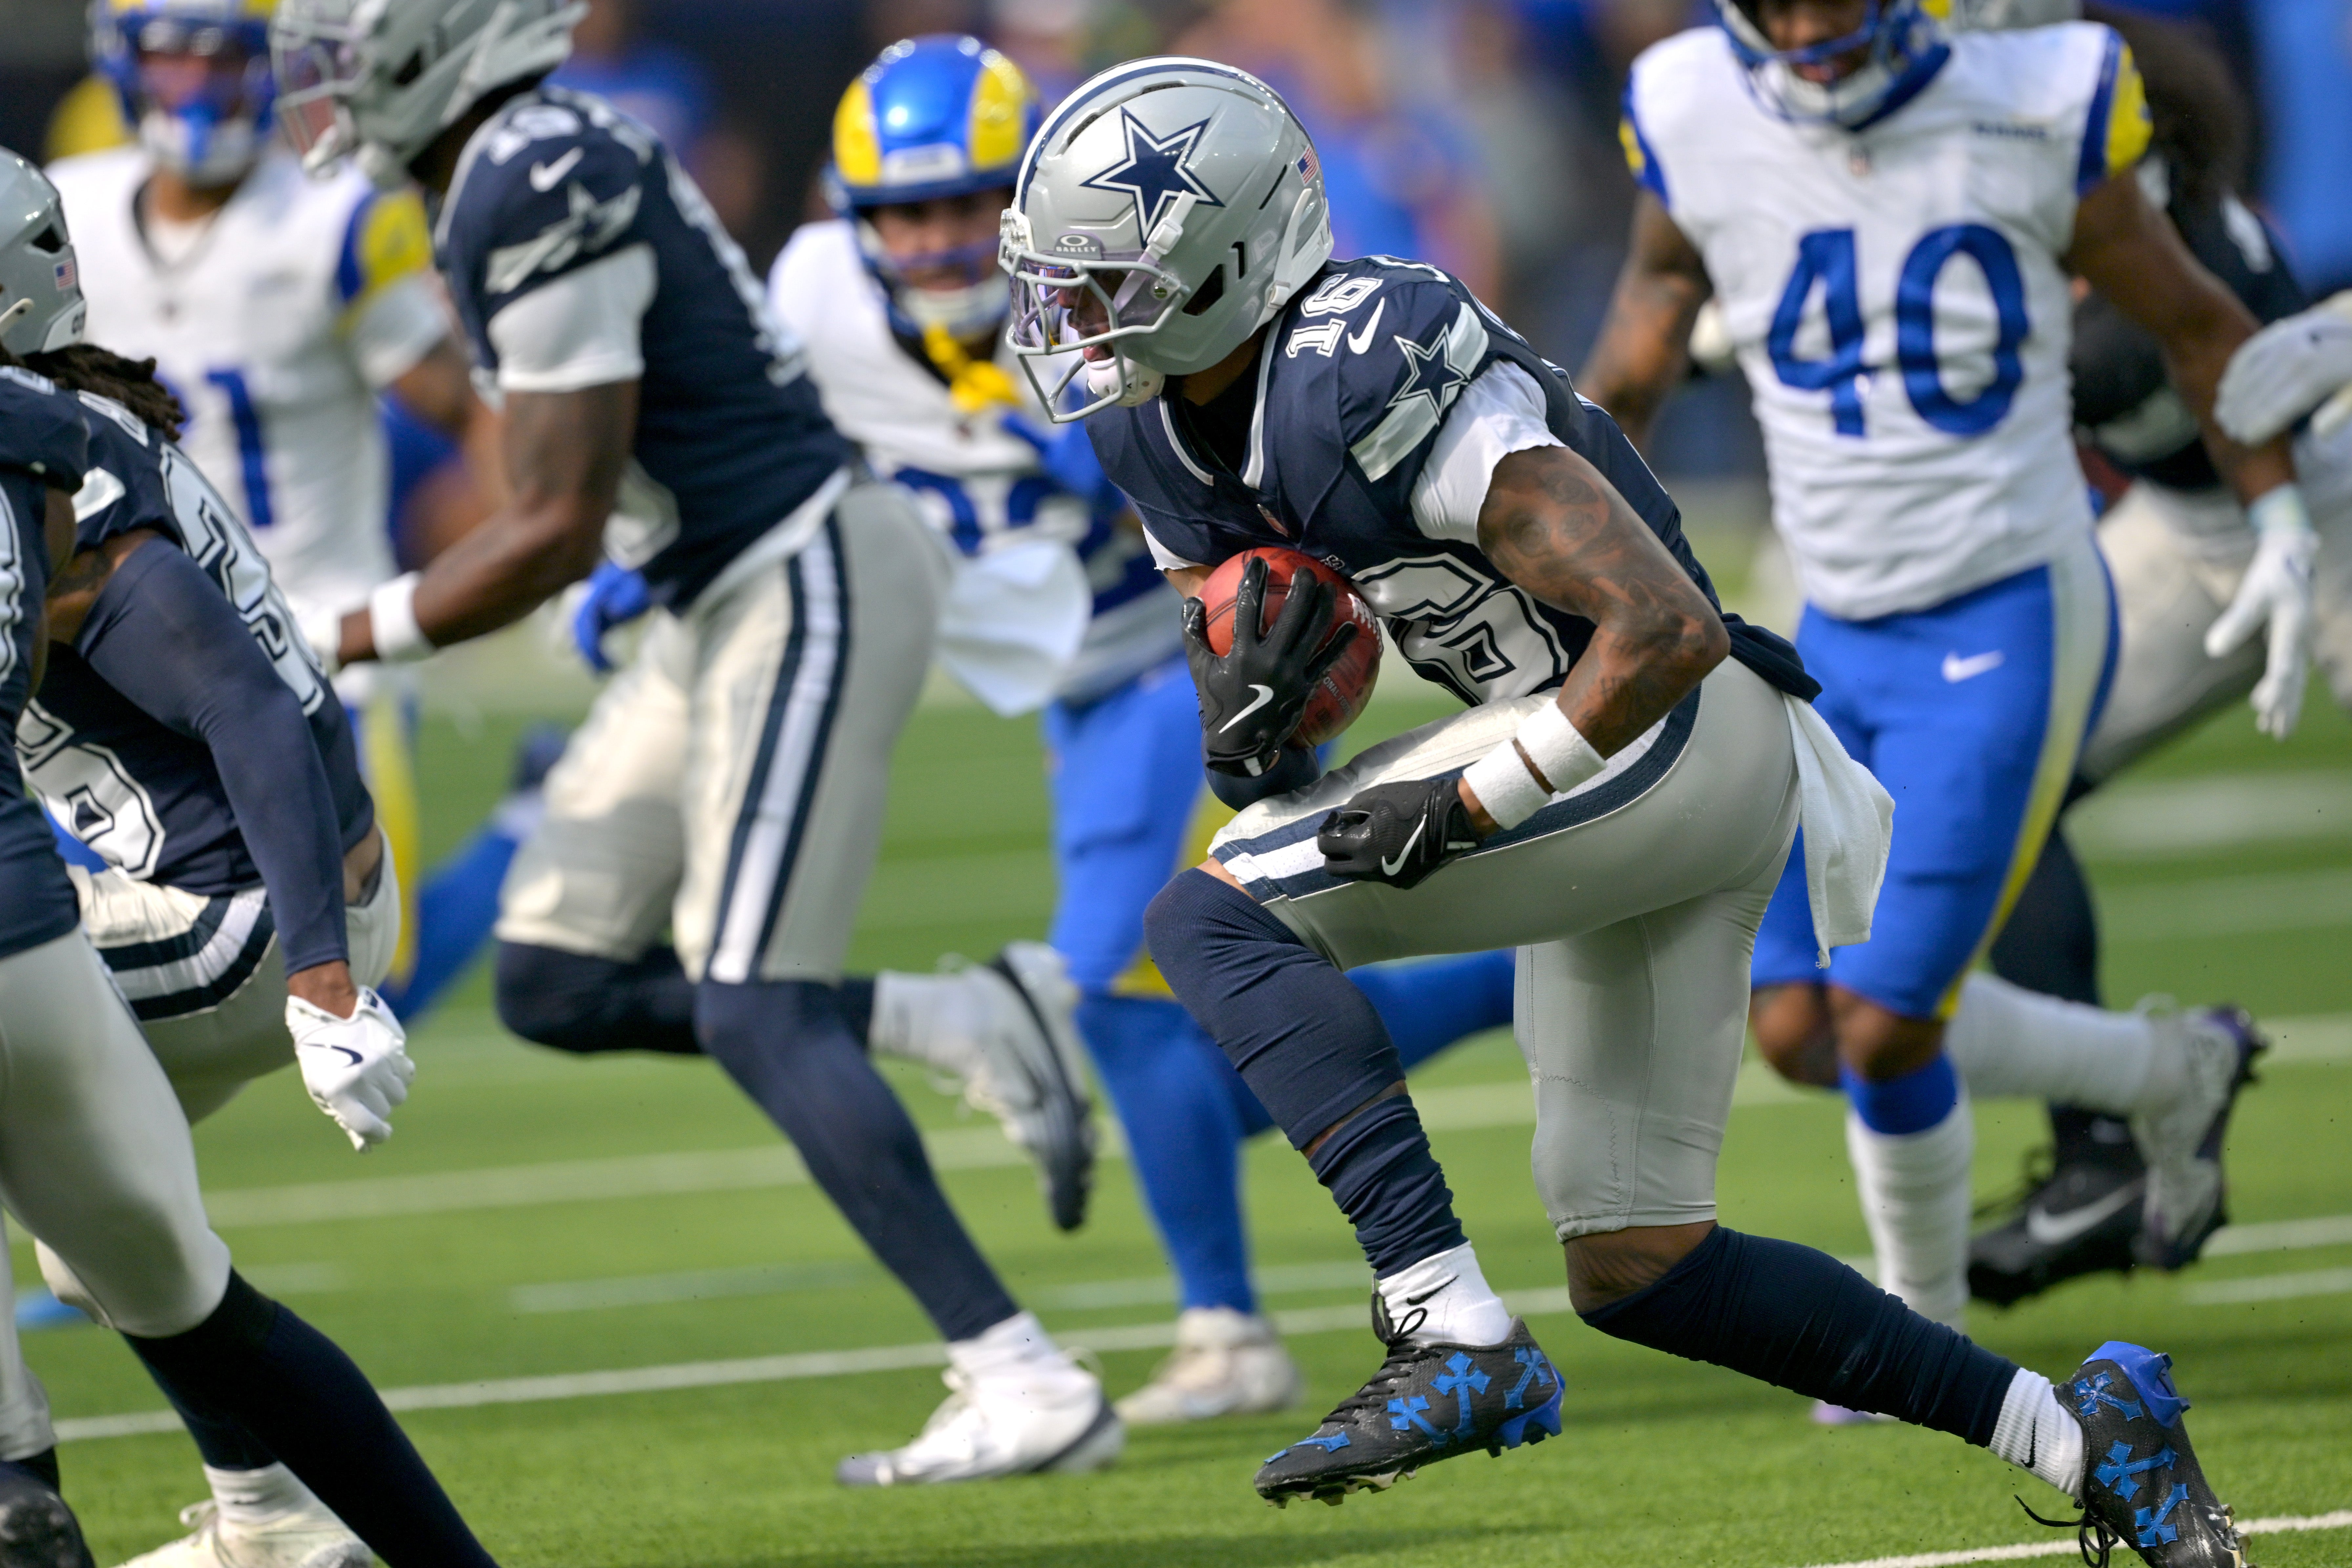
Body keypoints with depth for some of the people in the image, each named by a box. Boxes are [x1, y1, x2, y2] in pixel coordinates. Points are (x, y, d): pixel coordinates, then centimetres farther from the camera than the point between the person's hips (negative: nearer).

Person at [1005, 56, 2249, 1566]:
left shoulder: (1367, 380, -23)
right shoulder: (1157, 432, 5)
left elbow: (1670, 633, -27)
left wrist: (1466, 807, -24)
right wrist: (1250, 700, -8)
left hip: (1676, 742, -10)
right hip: (1624, 809, 10)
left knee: (1218, 918, -19)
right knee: (1632, 1267, 11)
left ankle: (1456, 1344, -26)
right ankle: (2078, 1430, 17)